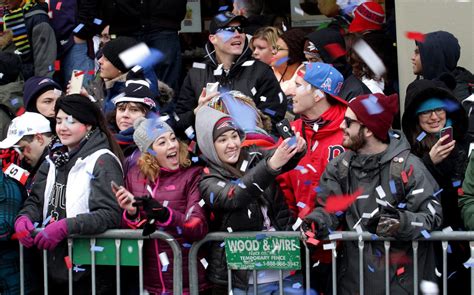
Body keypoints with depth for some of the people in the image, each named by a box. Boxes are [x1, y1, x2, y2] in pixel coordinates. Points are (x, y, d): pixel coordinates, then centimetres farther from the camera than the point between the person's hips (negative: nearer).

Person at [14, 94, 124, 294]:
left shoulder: (102, 161, -10)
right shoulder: (54, 160, 12)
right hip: (54, 268, 7)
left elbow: (111, 215, -19)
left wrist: (66, 226, -29)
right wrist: (24, 218, -11)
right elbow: (35, 201, 11)